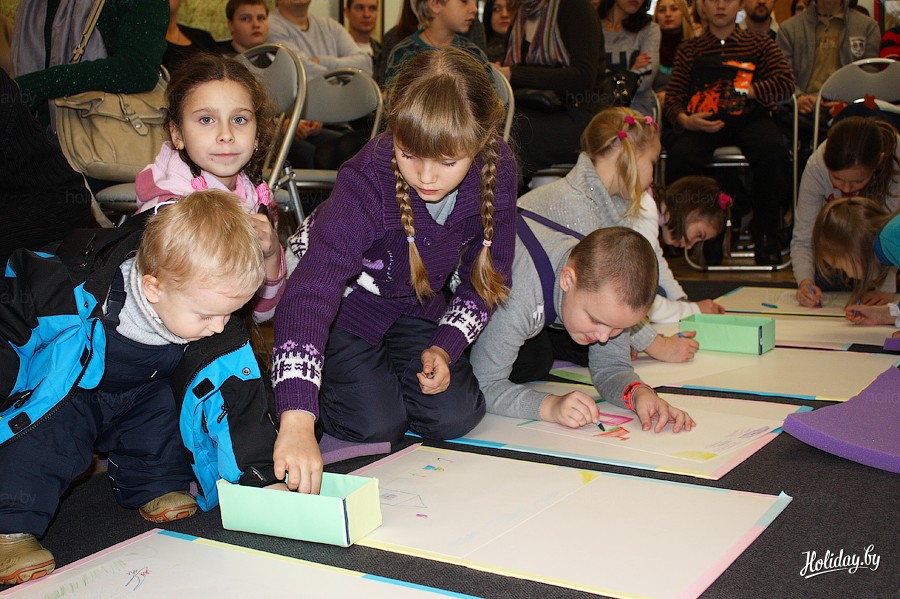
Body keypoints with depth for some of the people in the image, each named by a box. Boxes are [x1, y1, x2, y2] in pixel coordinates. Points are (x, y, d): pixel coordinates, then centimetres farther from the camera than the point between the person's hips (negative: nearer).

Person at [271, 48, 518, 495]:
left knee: (455, 416, -5)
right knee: (376, 424, -14)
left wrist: (446, 346, -19)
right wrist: (296, 421, -61)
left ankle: (385, 369, 25)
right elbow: (309, 294, -50)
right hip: (343, 298, -4)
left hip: (414, 302, 4)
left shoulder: (497, 170, -24)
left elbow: (487, 277, -6)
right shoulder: (368, 182, -39)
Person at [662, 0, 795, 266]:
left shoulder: (760, 46, 21)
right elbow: (672, 98, 13)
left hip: (748, 117, 0)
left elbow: (785, 84, 6)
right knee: (680, 154, -34)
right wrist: (684, 119, -10)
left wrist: (743, 91, -7)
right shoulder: (690, 50, 23)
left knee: (773, 150, -34)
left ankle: (765, 234, -18)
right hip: (702, 122, 0)